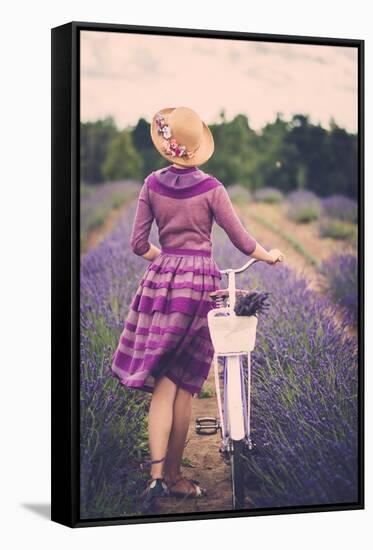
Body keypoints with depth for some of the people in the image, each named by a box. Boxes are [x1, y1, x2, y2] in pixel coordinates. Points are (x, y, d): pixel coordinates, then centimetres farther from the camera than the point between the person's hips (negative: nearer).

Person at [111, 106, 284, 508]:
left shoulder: (152, 184, 2)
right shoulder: (211, 188, -5)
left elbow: (139, 245, 4)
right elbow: (242, 241, 0)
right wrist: (270, 255, 20)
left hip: (161, 280, 2)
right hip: (200, 281, -2)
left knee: (163, 383, 4)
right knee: (184, 384, 6)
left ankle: (157, 472, -11)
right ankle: (174, 475, 13)